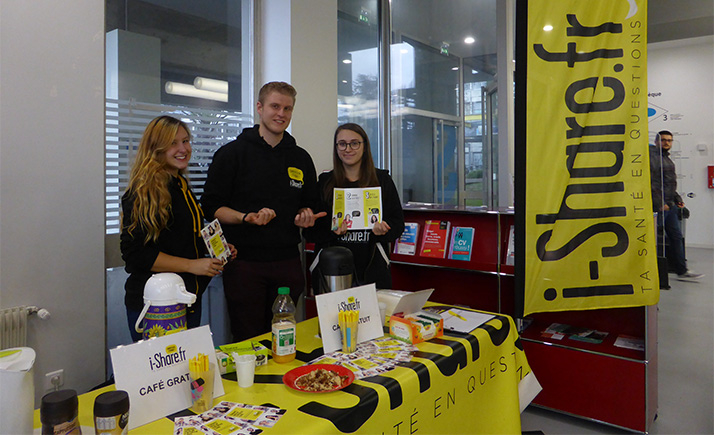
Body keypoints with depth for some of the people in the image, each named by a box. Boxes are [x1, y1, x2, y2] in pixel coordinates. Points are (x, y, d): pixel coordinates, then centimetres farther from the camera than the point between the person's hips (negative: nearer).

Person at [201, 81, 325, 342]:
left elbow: (309, 204, 23)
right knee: (248, 340, 2)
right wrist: (246, 217, -19)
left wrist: (305, 216, 0)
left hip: (288, 261, 4)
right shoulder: (232, 153, 1)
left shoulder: (301, 159, 14)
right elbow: (211, 206, -2)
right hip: (244, 260, -3)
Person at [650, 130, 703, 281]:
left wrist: (677, 199, 16)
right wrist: (660, 203, -20)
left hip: (669, 205, 10)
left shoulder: (667, 158, 22)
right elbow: (651, 182, -18)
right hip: (658, 206, -10)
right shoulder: (652, 156, -10)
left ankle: (682, 271, 17)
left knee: (676, 237, 11)